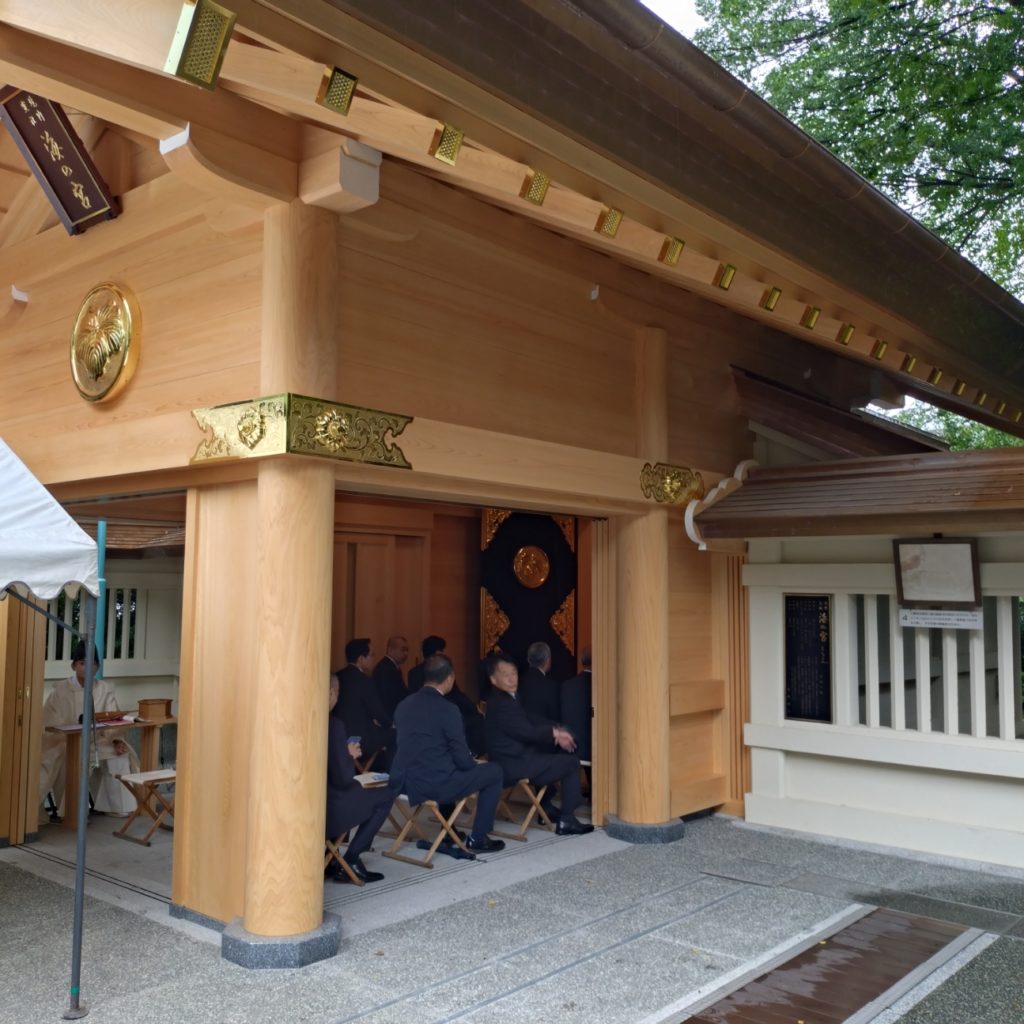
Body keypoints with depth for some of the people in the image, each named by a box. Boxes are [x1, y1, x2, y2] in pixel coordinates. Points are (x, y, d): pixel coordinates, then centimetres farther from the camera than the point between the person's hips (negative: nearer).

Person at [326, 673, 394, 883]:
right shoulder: (333, 725, -19)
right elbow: (343, 778, -17)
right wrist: (350, 756, 1)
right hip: (328, 809, -7)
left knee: (354, 789, 31)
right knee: (386, 795, 7)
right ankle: (350, 860, 9)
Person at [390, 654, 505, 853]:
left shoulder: (404, 705, 6)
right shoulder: (447, 709, -15)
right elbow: (463, 759, -11)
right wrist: (474, 763, 14)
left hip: (403, 782, 7)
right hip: (433, 785, -7)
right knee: (493, 772, 11)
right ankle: (478, 839, 14)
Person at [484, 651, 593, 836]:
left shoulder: (507, 697, 9)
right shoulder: (501, 703, -23)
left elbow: (532, 719, 13)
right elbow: (527, 732, -24)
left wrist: (555, 730, -2)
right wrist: (555, 732, -9)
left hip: (515, 757, 10)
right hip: (514, 766, -10)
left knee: (557, 753, 28)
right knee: (571, 762, -1)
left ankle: (546, 807, 31)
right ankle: (566, 821, 4)